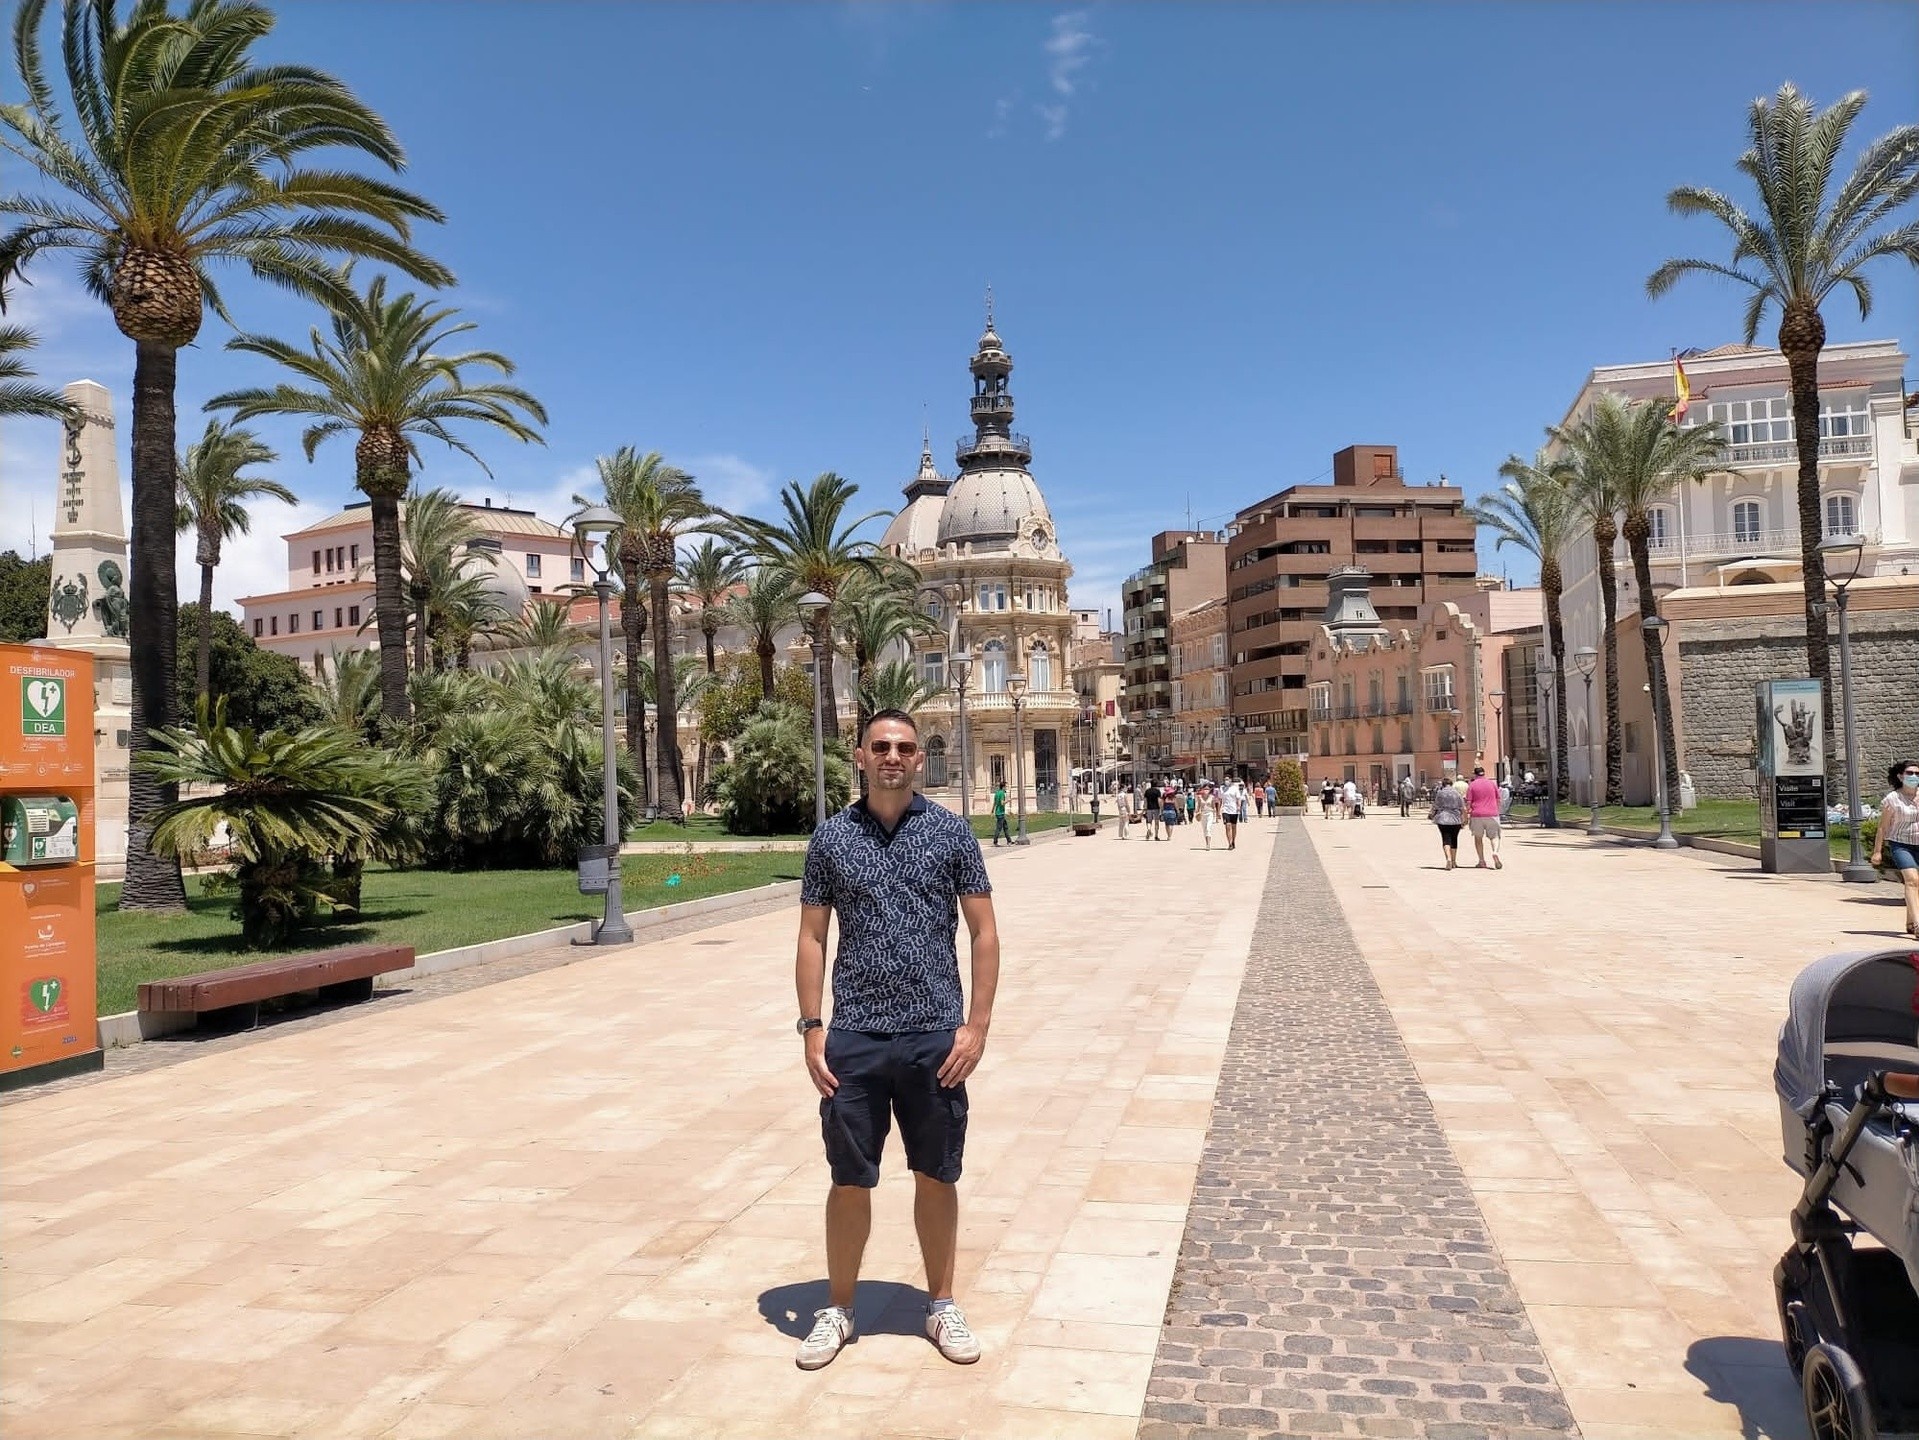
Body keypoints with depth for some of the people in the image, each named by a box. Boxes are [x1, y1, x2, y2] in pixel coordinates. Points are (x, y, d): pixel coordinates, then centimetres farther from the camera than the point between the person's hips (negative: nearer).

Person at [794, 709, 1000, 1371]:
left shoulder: (951, 832, 0)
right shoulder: (831, 837, 2)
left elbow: (984, 933, 2)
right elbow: (812, 938, 5)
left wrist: (976, 1025, -5)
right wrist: (811, 1030, -2)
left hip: (936, 1036, 0)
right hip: (854, 1037, 0)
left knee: (937, 1177, 12)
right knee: (850, 1181, 9)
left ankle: (941, 1305, 30)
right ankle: (837, 1309, 28)